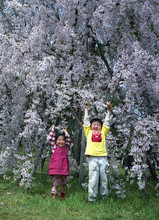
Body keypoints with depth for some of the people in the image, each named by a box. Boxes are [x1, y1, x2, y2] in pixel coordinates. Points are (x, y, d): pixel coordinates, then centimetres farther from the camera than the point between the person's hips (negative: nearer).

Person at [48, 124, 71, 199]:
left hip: (64, 169, 3)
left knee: (64, 184, 11)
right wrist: (53, 129, 10)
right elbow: (51, 138, 2)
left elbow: (69, 140, 15)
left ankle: (63, 197, 26)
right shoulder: (54, 147, 5)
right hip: (55, 169, -3)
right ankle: (54, 197, 1)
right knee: (55, 184, -5)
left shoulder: (66, 148, 12)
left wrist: (65, 132, 23)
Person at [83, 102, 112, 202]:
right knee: (93, 179, -5)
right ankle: (92, 198, -2)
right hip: (92, 157, -2)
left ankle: (104, 197, 11)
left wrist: (109, 110, 25)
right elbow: (86, 120, 21)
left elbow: (107, 122, 24)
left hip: (103, 157, 2)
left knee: (104, 178, 4)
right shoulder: (89, 132, 16)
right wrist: (86, 109, 27)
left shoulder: (103, 132, 19)